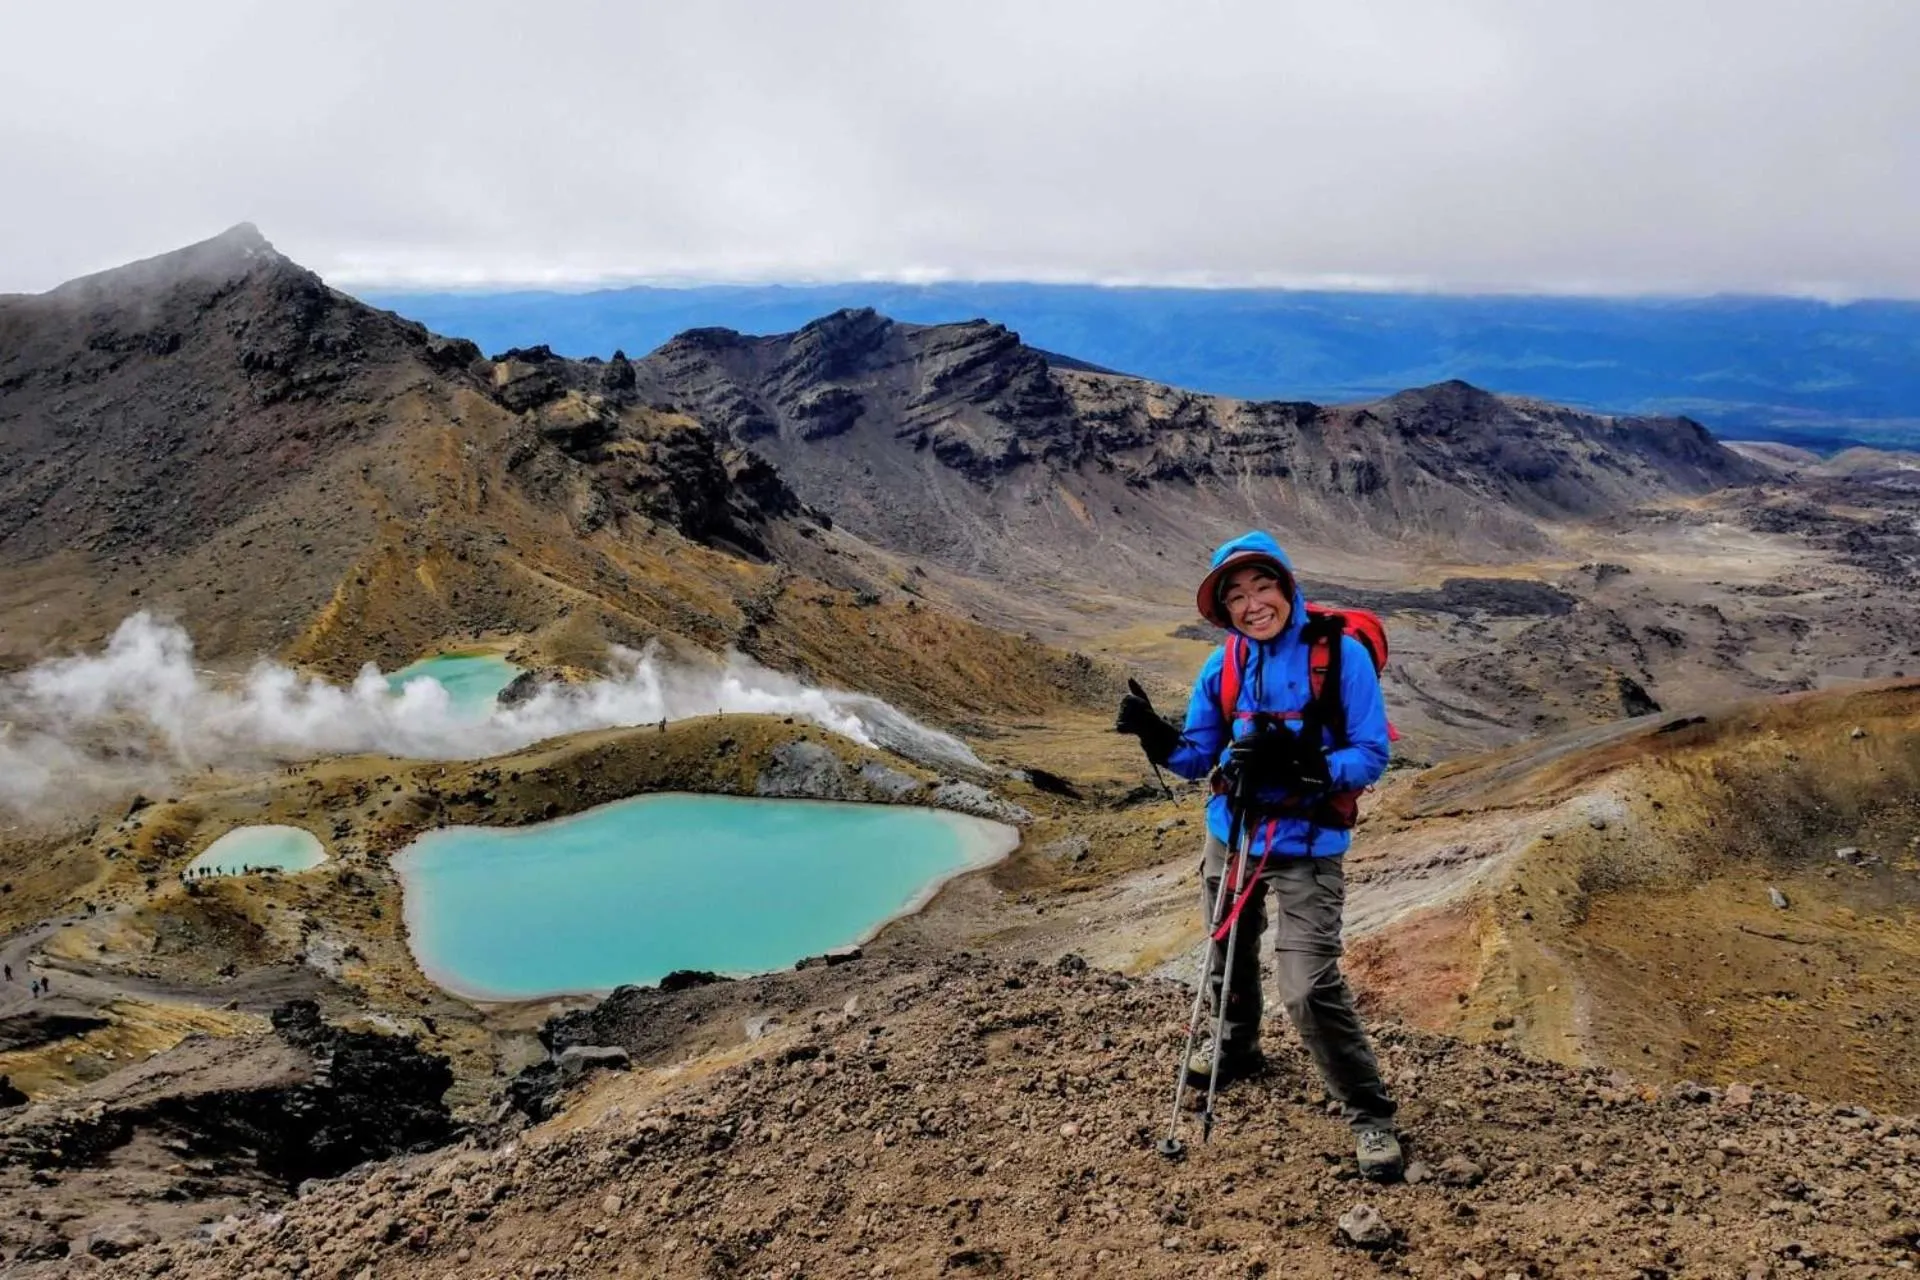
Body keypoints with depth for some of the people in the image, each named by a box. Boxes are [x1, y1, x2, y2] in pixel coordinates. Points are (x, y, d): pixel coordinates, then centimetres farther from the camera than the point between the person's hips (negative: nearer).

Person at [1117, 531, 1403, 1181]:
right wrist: (1156, 734, -17)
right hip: (1231, 833, 5)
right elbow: (1198, 757, 3)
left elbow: (1371, 758, -15)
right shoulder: (1223, 665, -2)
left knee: (1311, 992, -13)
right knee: (1228, 957, 24)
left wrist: (1295, 763, -30)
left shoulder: (1341, 654, -15)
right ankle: (1236, 1046, 53)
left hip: (1306, 846, -5)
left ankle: (1371, 1116, 7)